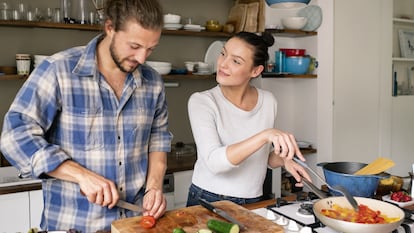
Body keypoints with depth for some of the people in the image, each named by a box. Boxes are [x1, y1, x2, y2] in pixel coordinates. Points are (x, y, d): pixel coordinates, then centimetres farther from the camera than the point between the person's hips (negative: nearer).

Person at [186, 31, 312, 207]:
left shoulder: (268, 101, 2)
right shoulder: (201, 101, -12)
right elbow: (214, 162, -25)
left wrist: (282, 159, -4)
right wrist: (265, 135, -34)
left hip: (253, 203, 4)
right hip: (208, 200, -3)